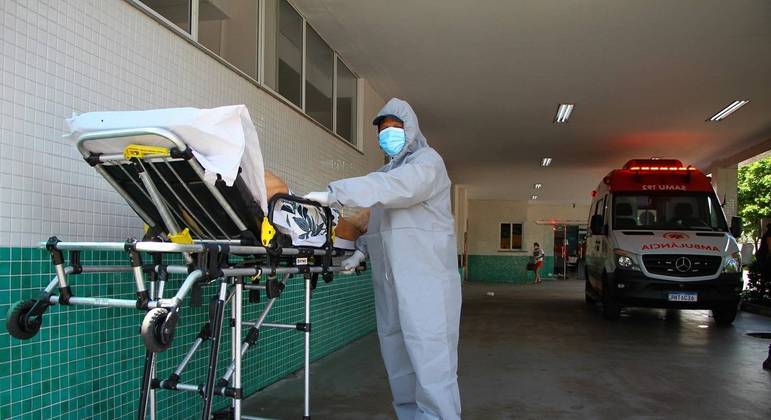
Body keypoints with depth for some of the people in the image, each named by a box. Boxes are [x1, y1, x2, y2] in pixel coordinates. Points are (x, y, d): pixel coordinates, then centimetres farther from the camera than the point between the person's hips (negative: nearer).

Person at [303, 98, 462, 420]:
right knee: (397, 359, 9)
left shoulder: (427, 161, -1)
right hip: (389, 282, 8)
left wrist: (334, 194, -27)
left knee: (430, 360, -11)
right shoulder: (386, 172, 26)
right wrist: (362, 249, 6)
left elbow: (395, 187, -22)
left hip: (426, 281, -8)